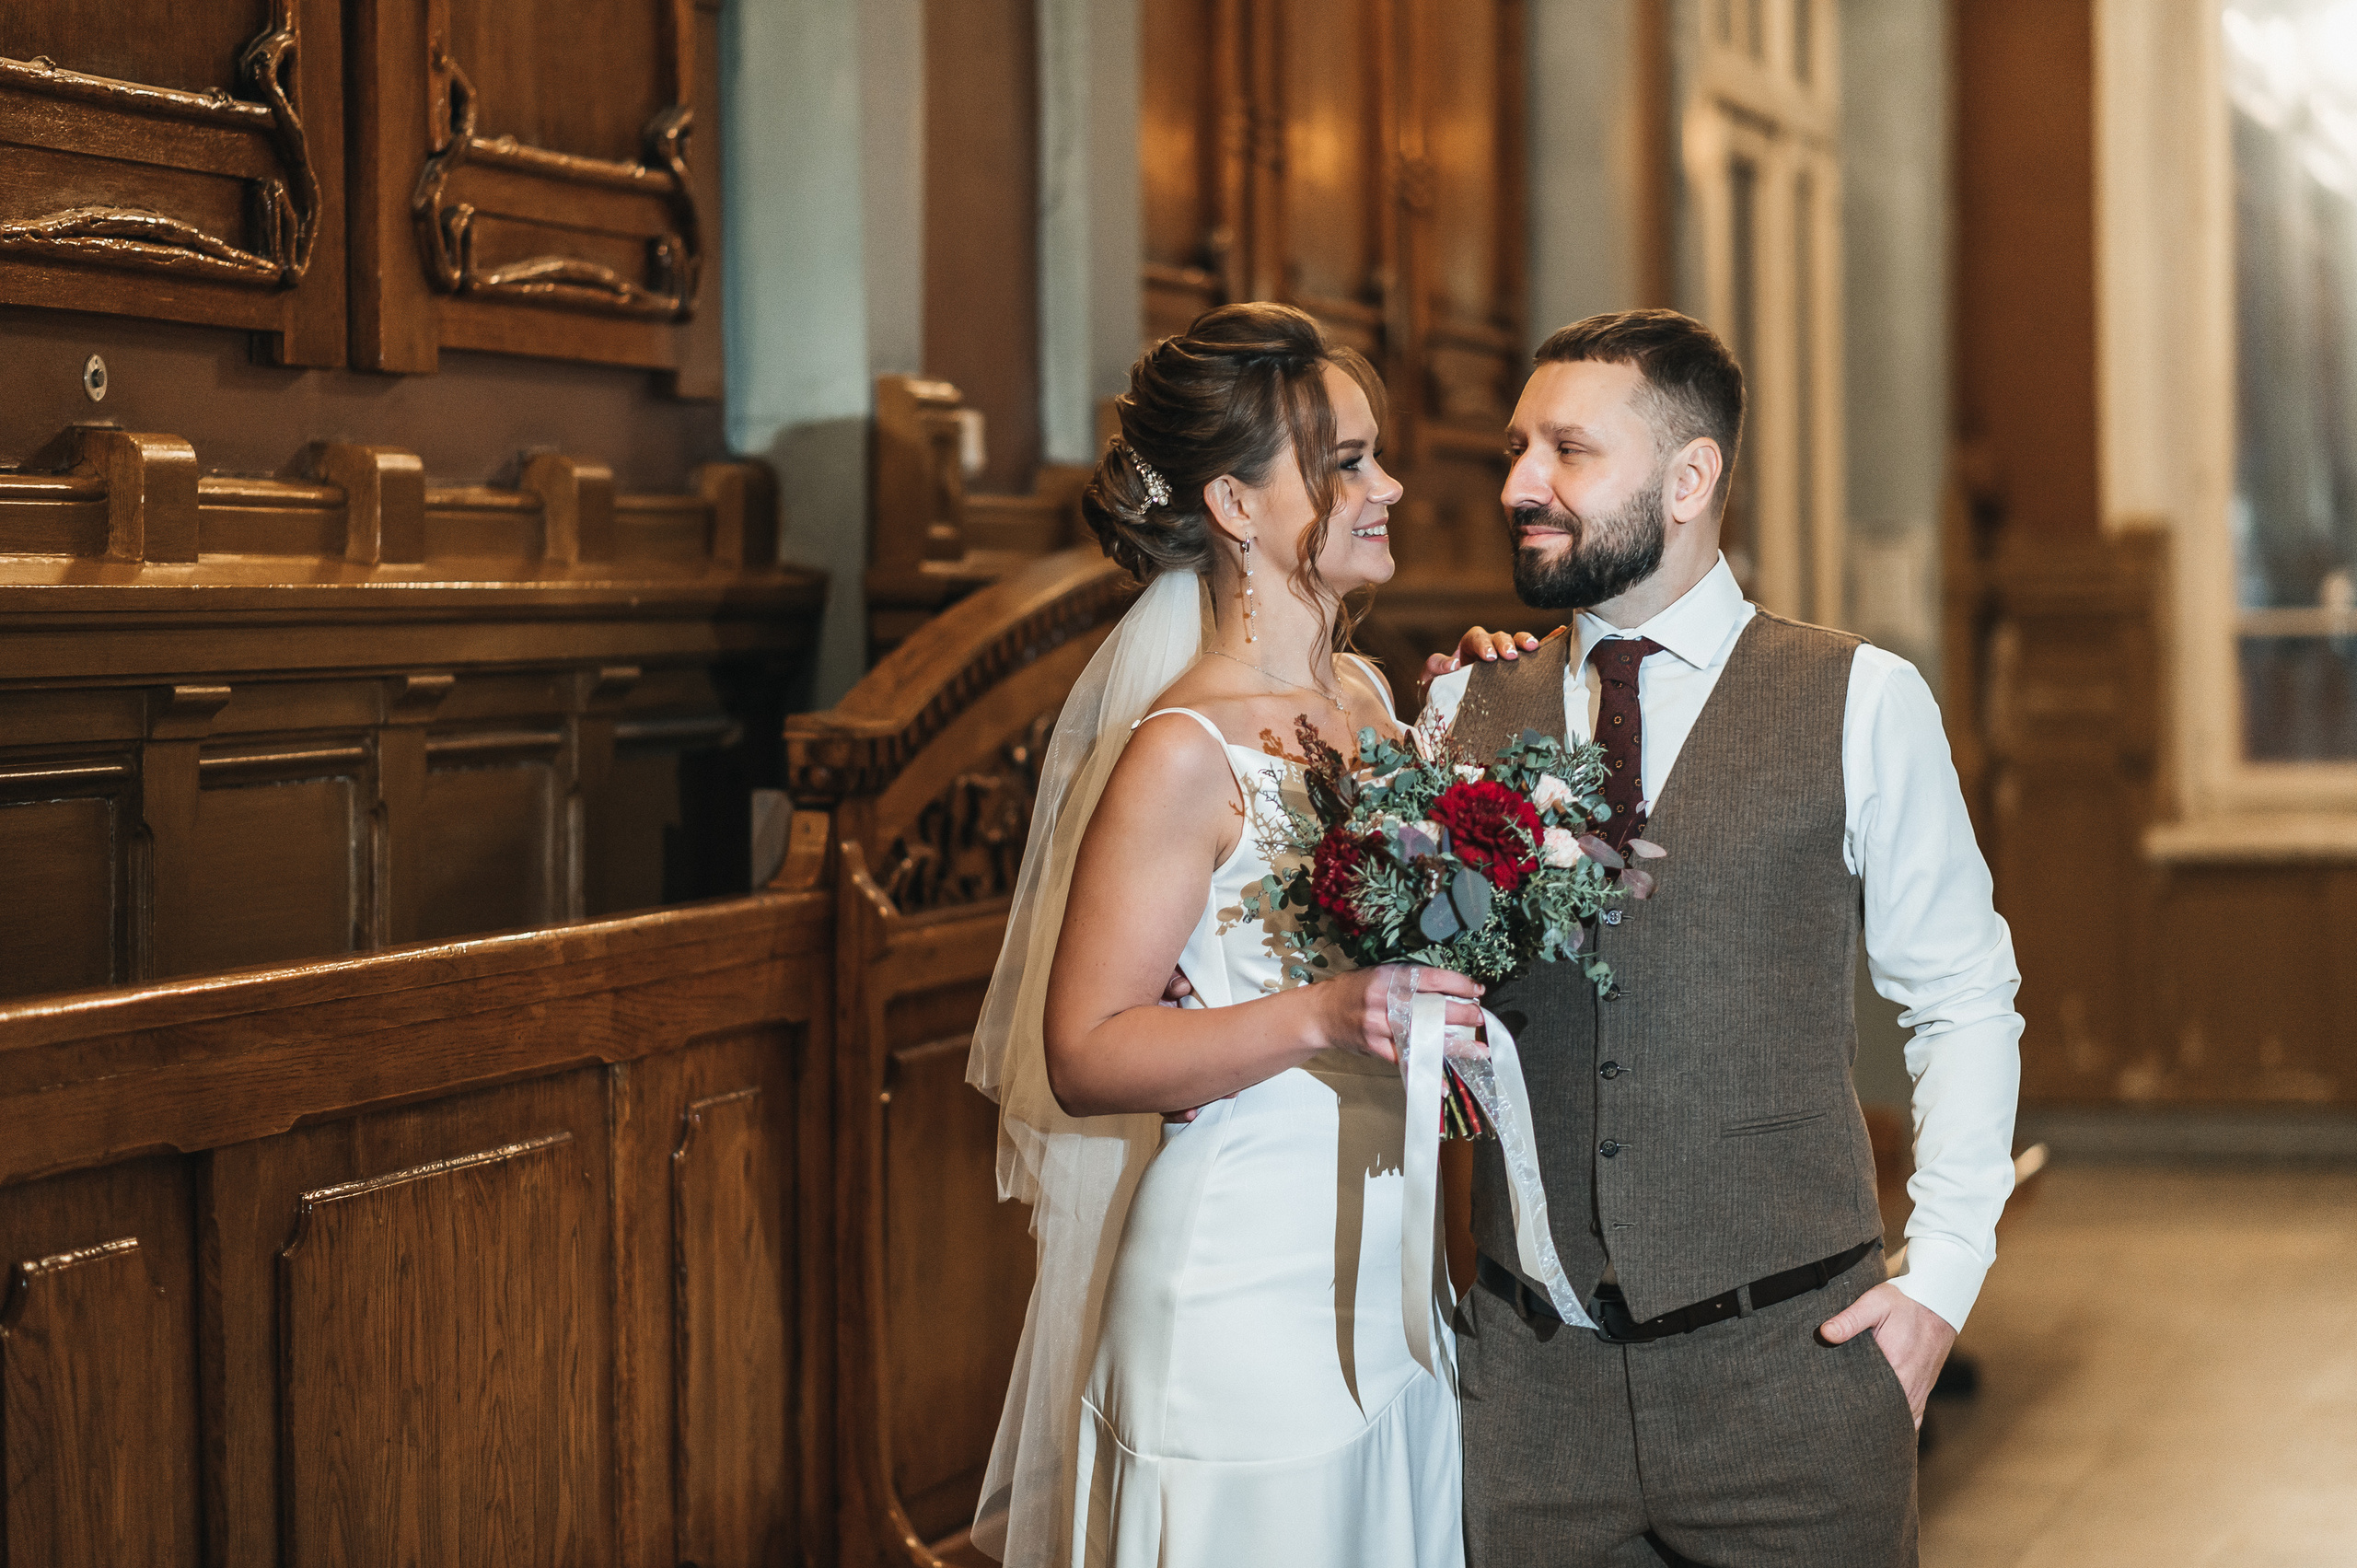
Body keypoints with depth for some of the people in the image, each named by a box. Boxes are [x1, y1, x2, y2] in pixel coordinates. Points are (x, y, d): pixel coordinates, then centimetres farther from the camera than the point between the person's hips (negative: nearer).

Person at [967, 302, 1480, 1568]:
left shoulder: (1368, 696, 8)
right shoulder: (1184, 753, -16)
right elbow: (1083, 1055, -17)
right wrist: (1322, 1020, -28)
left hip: (1384, 1279, 8)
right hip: (1245, 1305, -8)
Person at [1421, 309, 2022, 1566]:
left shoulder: (1862, 703, 0)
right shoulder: (1467, 706, 7)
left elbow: (1964, 1004, 4)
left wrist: (1941, 1279, -4)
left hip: (1790, 1365, -2)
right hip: (1534, 1371, 2)